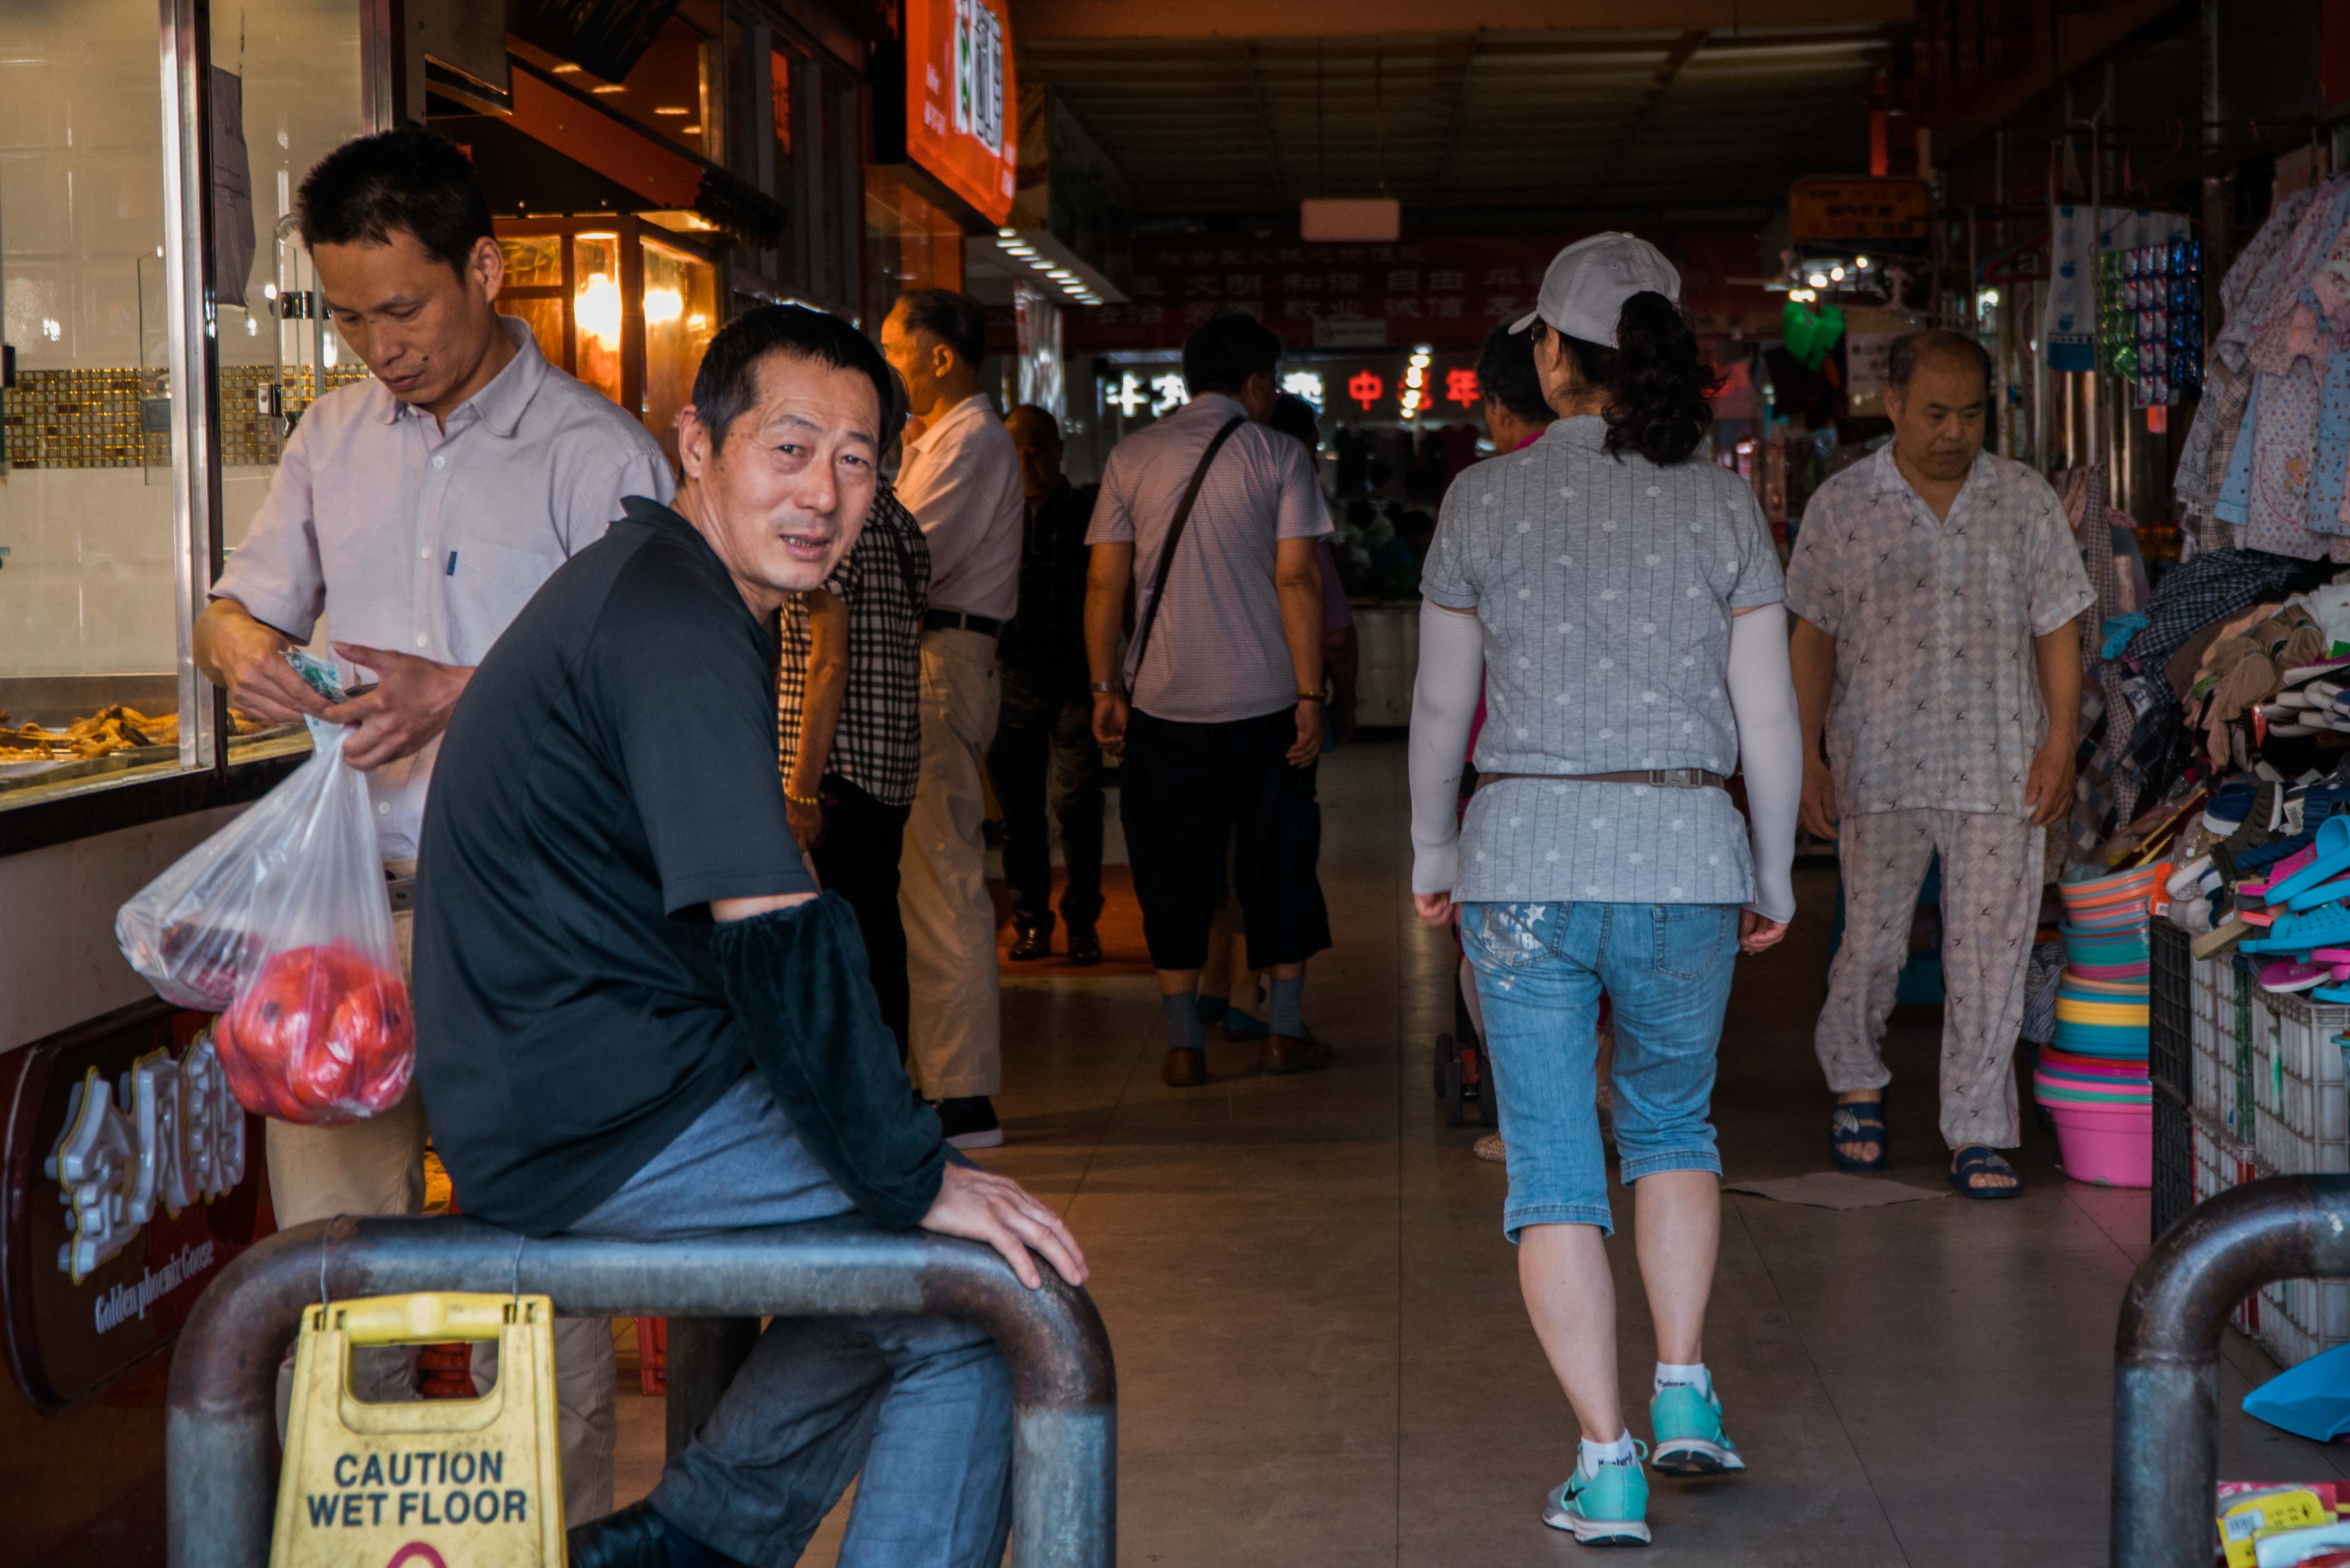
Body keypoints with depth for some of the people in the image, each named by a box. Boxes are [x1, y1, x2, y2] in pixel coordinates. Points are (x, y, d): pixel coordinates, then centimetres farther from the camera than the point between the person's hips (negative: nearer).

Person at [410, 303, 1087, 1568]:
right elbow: (773, 939, -24)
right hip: (599, 1123, -10)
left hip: (536, 1103, 10)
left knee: (907, 1276, 21)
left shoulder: (648, 583, 15)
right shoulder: (676, 628, -18)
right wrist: (912, 1183, -17)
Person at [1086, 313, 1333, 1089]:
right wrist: (1310, 695, -6)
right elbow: (1297, 578, -8)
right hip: (1264, 700, -1)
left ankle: (1183, 1044, 6)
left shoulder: (1130, 456, 5)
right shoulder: (1277, 455, -2)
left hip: (1163, 699, 2)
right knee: (1278, 860, 11)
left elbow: (1106, 581, 3)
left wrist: (1105, 687, 9)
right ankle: (1286, 1029, 16)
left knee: (1173, 871, 7)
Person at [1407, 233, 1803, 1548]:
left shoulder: (1486, 499, -1)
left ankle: (1607, 1464, 1)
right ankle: (1684, 1389, 15)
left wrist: (1433, 856, 18)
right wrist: (1774, 876, 14)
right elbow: (1769, 716, 2)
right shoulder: (1723, 503, 1)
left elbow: (1441, 707, 4)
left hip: (1525, 858, -1)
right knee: (1672, 1119, 24)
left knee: (1553, 1164, 4)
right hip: (1685, 852, 2)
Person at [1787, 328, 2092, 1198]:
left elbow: (2056, 630, 7)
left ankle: (1978, 1132, 10)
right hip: (1879, 766, -1)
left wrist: (2060, 744, -1)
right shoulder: (1841, 505, 3)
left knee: (1990, 949, 0)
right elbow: (1814, 638, 7)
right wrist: (1806, 754, 2)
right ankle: (1855, 1080, 31)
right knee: (1873, 938, 3)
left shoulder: (2026, 501, 5)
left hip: (2000, 767, 1)